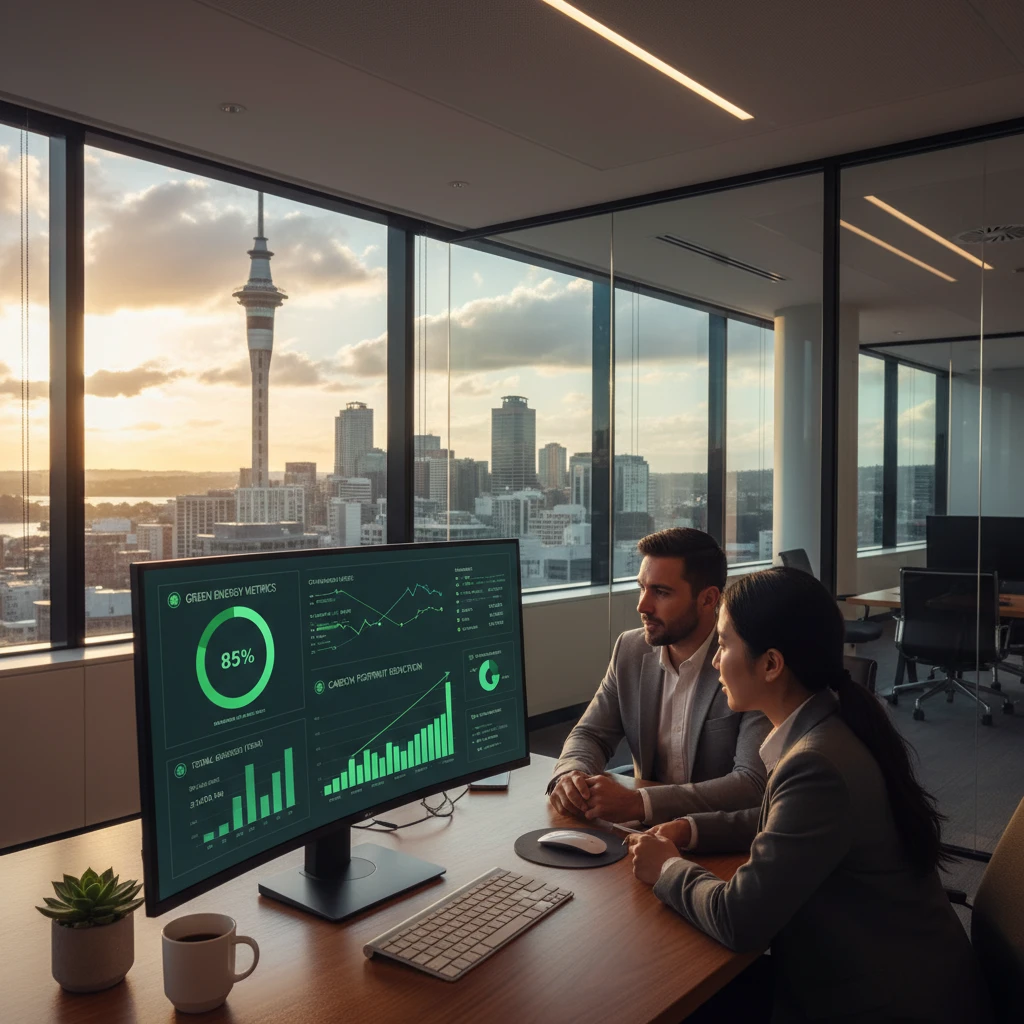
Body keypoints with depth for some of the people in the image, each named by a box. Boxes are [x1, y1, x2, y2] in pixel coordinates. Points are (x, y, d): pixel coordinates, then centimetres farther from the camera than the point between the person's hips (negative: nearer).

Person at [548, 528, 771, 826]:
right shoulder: (630, 649, 1)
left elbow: (754, 782, -23)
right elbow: (590, 734, 6)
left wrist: (638, 803, -31)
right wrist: (570, 776, -18)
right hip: (648, 832, 5)